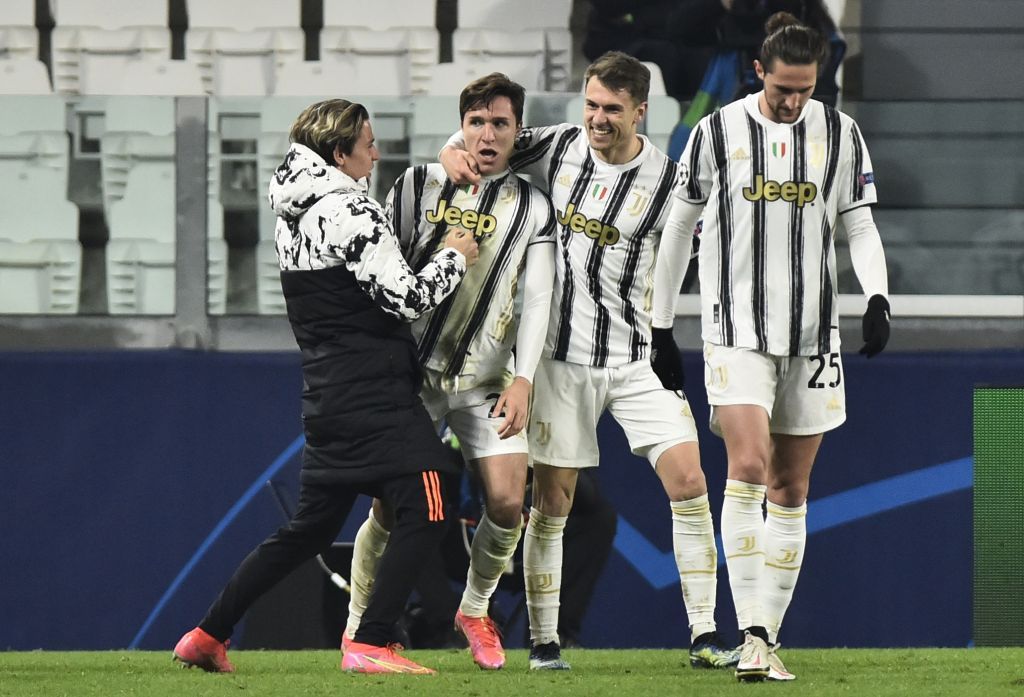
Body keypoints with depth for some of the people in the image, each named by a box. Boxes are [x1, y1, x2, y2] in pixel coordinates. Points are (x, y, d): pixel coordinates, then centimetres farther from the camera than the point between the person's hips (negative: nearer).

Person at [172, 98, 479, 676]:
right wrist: (455, 258, -1)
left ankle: (208, 635, 16)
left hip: (328, 398, 9)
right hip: (374, 396, -9)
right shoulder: (354, 214, -14)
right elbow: (406, 298, -17)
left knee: (311, 526, 16)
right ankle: (371, 646, -13)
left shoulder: (293, 216, 14)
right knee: (426, 508, -6)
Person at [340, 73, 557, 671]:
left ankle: (475, 610, 15)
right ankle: (358, 624, 12)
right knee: (392, 507, -7)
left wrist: (523, 381, -9)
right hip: (412, 370, -1)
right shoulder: (422, 185, 3)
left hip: (486, 381, 1)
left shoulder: (531, 207, 6)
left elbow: (537, 299, 1)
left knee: (507, 502, -10)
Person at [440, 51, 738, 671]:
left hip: (638, 357, 0)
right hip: (562, 357, 0)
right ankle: (543, 644, 12)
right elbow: (471, 139, 9)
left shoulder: (667, 180, -6)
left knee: (689, 484, -10)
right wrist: (455, 155, -13)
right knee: (552, 503, 2)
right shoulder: (556, 147, -2)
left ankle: (704, 637, -3)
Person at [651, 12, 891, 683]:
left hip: (813, 336, 3)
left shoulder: (841, 134, 4)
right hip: (737, 332, -3)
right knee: (748, 466, -19)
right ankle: (752, 636, -20)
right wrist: (662, 330, 9)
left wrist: (878, 297, -10)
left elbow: (860, 225, 9)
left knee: (791, 490, 5)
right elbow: (679, 229, 8)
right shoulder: (717, 133, -1)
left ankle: (769, 638, 11)